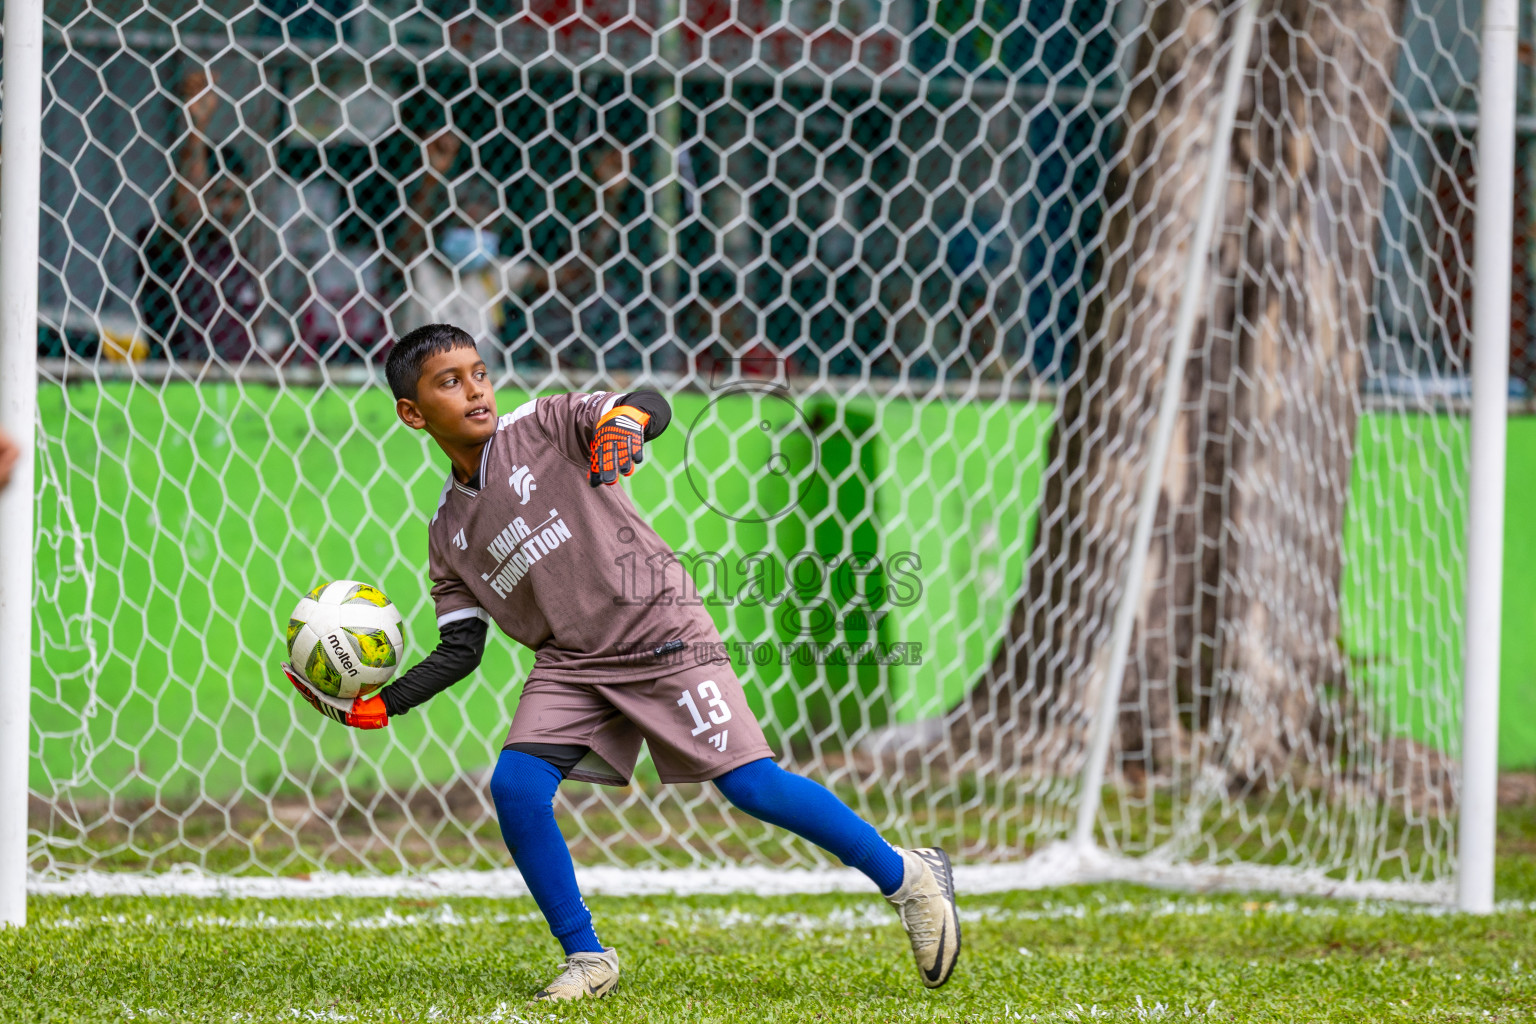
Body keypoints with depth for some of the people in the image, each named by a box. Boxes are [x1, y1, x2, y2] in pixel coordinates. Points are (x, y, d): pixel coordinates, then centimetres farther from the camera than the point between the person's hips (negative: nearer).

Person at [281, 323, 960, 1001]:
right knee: (515, 785, -16)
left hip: (661, 635, -5)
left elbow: (651, 405, -14)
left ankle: (906, 877, 5)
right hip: (572, 665, 5)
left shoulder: (542, 427, -3)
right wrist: (373, 707, -2)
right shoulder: (448, 532, 10)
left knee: (750, 785, -11)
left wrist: (624, 419, -38)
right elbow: (459, 651, 9)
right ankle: (587, 960, -4)